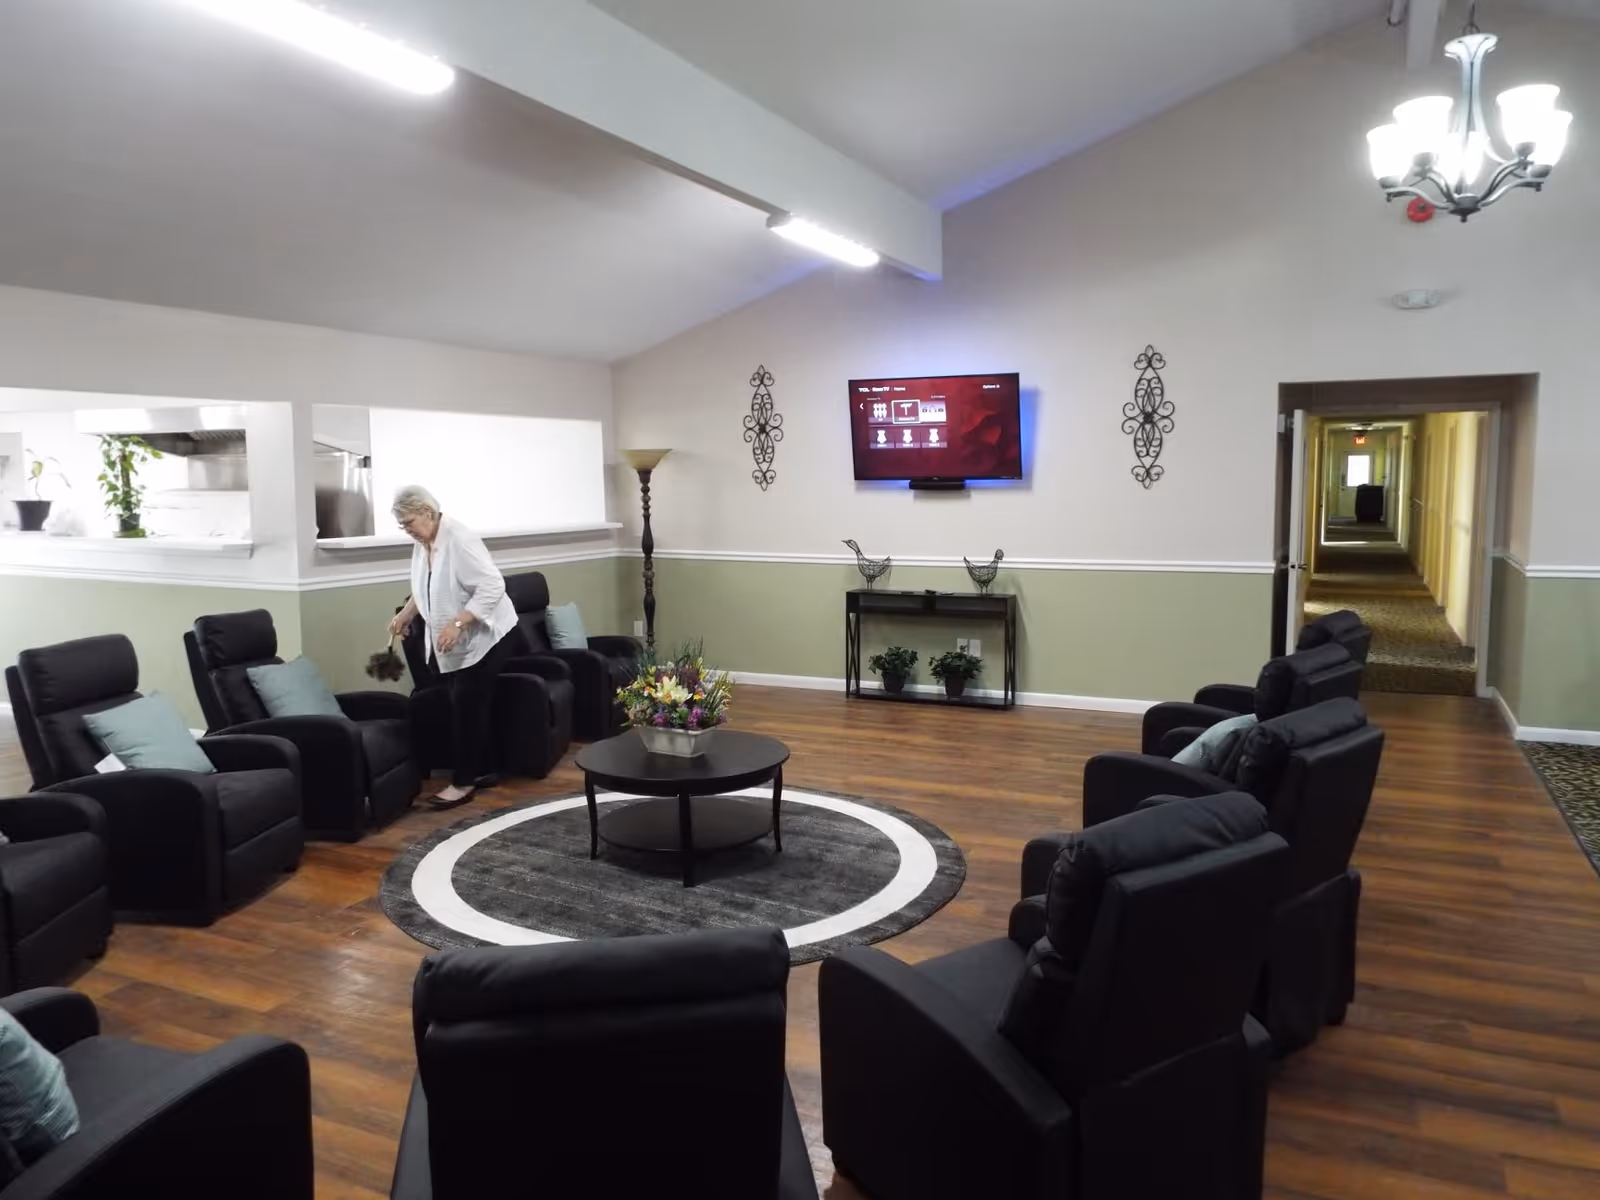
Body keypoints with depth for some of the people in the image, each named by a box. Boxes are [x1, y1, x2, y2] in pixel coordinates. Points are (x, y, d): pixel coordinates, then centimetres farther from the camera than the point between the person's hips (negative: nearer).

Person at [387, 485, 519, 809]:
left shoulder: (459, 539, -23)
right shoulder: (422, 543, 4)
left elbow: (492, 586, -29)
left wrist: (456, 624, -33)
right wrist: (405, 615, 11)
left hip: (485, 637, -8)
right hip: (455, 643, 8)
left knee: (467, 706, -7)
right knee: (466, 706, 11)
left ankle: (464, 781, 1)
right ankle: (479, 772, 21)